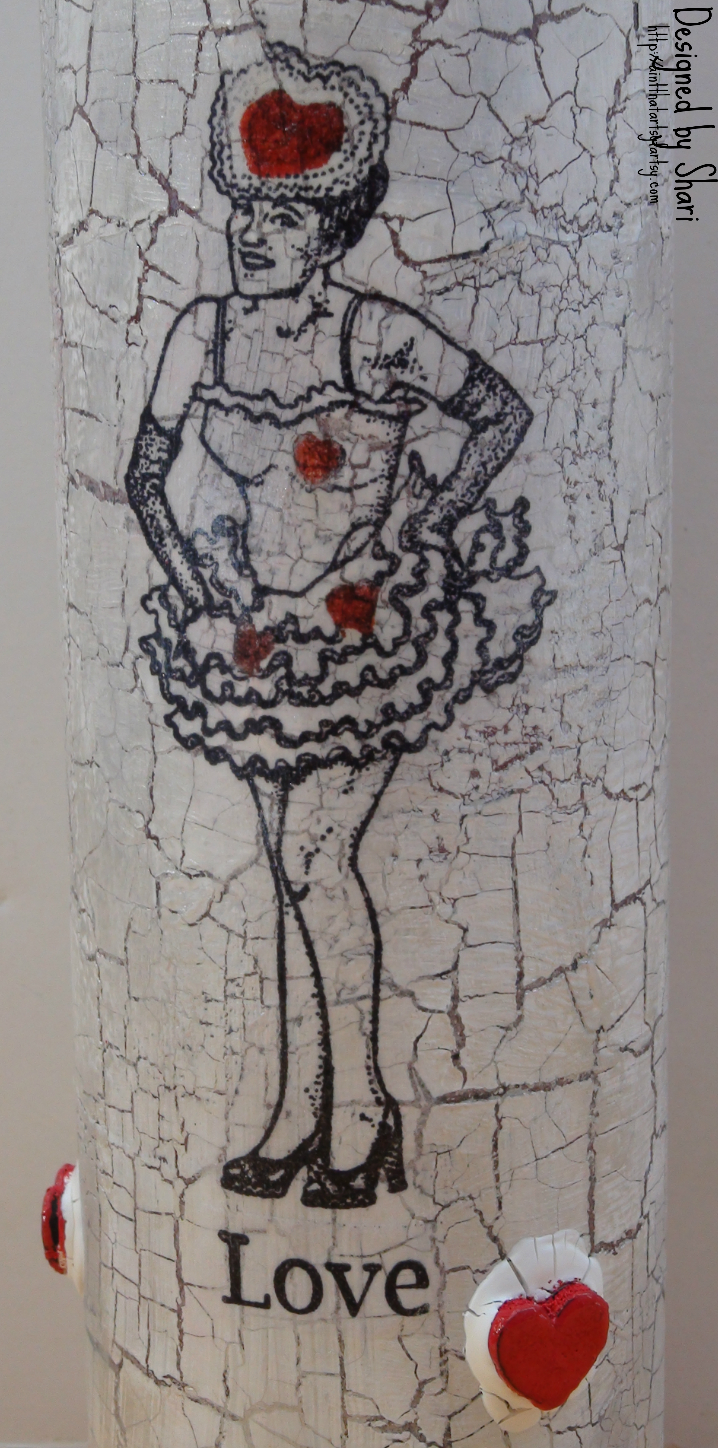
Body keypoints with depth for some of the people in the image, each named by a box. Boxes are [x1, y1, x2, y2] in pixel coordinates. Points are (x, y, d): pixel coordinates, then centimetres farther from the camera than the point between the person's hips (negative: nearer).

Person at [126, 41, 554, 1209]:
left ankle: (359, 1104, 3)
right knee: (293, 868, 8)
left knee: (316, 854, -12)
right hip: (254, 628, 5)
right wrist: (210, 604, -5)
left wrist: (393, 544, -12)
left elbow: (504, 414, -9)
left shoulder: (377, 336, -11)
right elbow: (149, 476, 6)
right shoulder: (206, 331, 2)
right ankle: (300, 1110, 18)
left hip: (373, 629, -4)